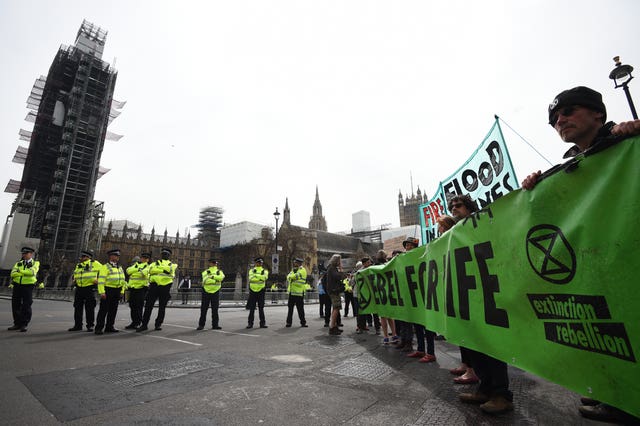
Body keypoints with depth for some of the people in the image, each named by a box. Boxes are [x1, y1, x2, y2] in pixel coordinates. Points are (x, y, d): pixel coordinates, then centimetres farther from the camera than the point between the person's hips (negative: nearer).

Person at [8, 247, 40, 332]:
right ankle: (17, 324, 18)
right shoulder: (18, 263, 14)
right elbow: (13, 273, -2)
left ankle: (24, 324, 5)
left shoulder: (35, 263, 3)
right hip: (17, 285, 5)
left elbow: (32, 272, -18)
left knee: (26, 306, -3)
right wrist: (25, 273, -17)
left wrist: (20, 271, -9)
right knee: (15, 305, 8)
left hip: (28, 286, -4)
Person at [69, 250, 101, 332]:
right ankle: (77, 325, 20)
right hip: (79, 288, 6)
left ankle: (90, 325, 7)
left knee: (89, 308, -1)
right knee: (78, 307, 9)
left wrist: (98, 279, -10)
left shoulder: (94, 264, -4)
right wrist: (74, 280, 8)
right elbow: (75, 274, 28)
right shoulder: (78, 265, 14)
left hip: (90, 288, -6)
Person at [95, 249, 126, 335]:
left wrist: (122, 291, 12)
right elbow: (101, 280, -12)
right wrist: (102, 292, -19)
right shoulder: (105, 267, -5)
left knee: (113, 310, 10)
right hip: (108, 290, -6)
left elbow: (123, 280, 19)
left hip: (117, 291, 6)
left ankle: (109, 326, 18)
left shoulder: (120, 268, 16)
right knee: (103, 310, -3)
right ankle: (99, 328, 4)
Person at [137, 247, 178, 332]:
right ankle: (144, 324, 8)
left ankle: (158, 324, 14)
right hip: (154, 285, 1)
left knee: (162, 307, 4)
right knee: (148, 305, 0)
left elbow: (170, 269, -10)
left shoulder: (172, 264, 15)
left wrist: (158, 267, -7)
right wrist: (163, 270, -13)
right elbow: (151, 270, -5)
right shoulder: (155, 263, 18)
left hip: (165, 286, -1)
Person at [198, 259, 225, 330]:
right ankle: (201, 325, 12)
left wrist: (212, 276, -21)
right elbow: (205, 280, -12)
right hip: (206, 291, -1)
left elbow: (221, 277, -14)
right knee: (203, 309, 2)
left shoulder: (219, 271, 10)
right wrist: (215, 278, -18)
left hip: (215, 292, 1)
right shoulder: (205, 271, 7)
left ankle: (215, 325, 12)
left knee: (215, 309, 5)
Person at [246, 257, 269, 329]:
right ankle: (250, 323, 14)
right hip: (252, 291, 0)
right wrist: (260, 277, -19)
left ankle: (263, 323, 11)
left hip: (261, 291, 0)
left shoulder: (264, 271, 6)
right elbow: (251, 278, -13)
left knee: (261, 308, 4)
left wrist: (256, 275, -17)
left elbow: (264, 277, -15)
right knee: (252, 308, 5)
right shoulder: (251, 270, 7)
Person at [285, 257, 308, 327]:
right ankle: (289, 322, 17)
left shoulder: (302, 270, -5)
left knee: (300, 308, -1)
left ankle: (303, 322, 10)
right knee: (290, 308, 9)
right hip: (292, 292, 7)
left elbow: (296, 275, -20)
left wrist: (290, 277, -2)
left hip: (299, 293, -6)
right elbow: (288, 277, 7)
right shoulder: (293, 270, 20)